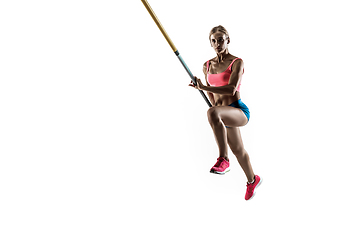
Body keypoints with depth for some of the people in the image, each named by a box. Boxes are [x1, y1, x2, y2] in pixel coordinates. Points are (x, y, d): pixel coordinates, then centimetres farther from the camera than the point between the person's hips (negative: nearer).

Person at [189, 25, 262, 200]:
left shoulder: (237, 62, -10)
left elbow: (231, 88, -24)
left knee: (212, 113, -39)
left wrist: (203, 87, -29)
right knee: (238, 150, 20)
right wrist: (216, 105, 9)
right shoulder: (207, 66, 7)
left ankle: (223, 159, -28)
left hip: (239, 110, -7)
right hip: (225, 114, 7)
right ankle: (252, 180, 46)